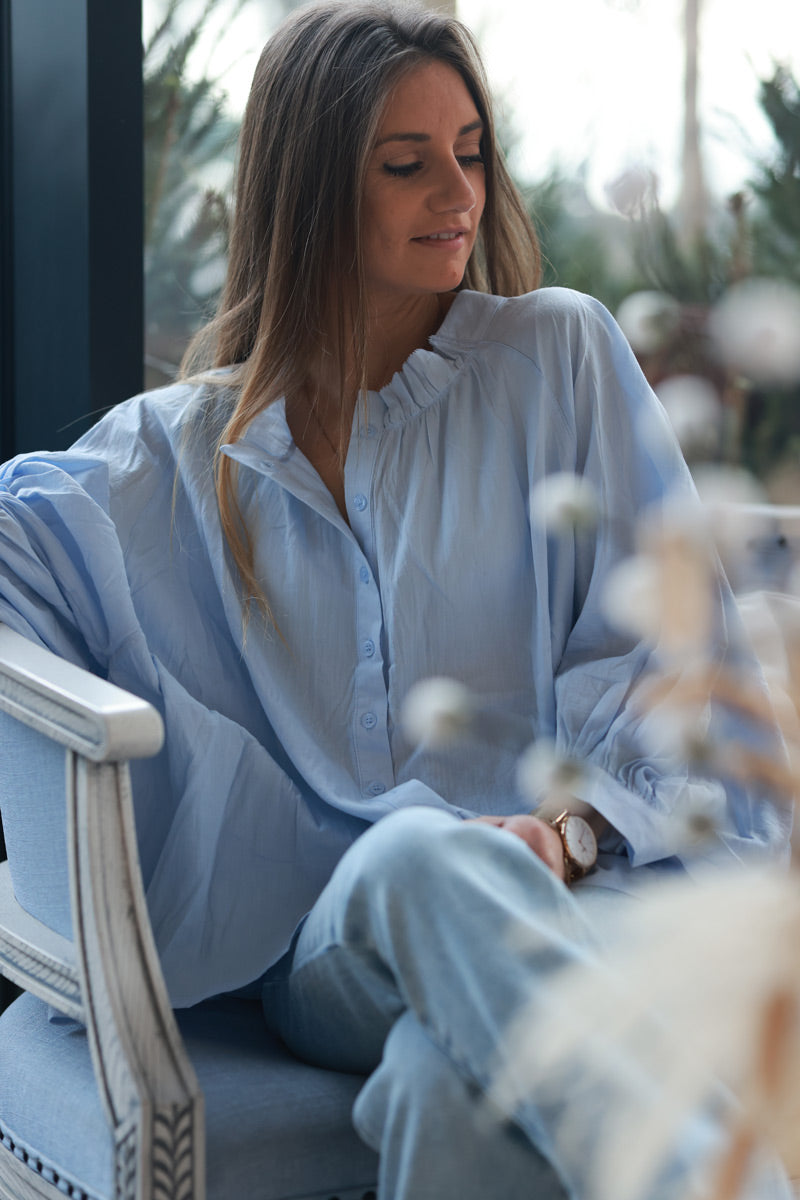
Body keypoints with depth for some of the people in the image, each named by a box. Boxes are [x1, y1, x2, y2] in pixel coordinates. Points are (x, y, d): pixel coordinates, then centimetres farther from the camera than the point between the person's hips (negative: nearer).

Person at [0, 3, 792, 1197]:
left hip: (585, 876, -1)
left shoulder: (560, 352, 13)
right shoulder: (179, 450, 18)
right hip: (336, 947, 2)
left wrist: (572, 820, -12)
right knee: (419, 863, -38)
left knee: (452, 1080, -39)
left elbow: (670, 637, 7)